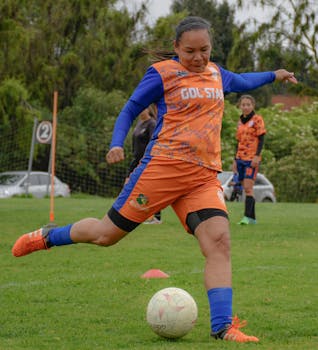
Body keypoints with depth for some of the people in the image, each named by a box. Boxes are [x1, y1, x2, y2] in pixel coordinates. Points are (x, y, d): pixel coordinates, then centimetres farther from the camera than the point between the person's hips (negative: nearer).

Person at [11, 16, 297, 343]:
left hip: (204, 177, 5)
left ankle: (222, 326, -18)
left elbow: (240, 81, 42)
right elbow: (130, 109, 4)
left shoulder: (216, 74, 19)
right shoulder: (162, 73, 0)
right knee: (107, 233, 0)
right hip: (163, 167, -5)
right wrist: (116, 144, -10)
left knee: (219, 242, -15)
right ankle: (47, 237, 26)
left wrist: (273, 75, 47)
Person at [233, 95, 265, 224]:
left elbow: (261, 139, -8)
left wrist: (257, 156, -19)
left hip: (252, 159, -6)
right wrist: (235, 160, 19)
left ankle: (247, 216, -19)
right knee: (246, 189, 6)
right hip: (241, 158, 7)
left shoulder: (257, 119, -3)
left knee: (248, 188, -15)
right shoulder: (240, 121, 16)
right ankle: (252, 218, 11)